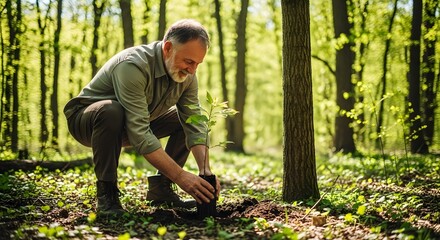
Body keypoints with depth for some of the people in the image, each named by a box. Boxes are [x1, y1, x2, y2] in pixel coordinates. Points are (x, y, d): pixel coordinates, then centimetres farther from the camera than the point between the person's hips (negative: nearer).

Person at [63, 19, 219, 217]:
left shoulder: (186, 74, -13)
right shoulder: (133, 66, -36)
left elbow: (195, 125, -14)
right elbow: (139, 135, -41)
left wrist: (205, 170, -29)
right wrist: (180, 176, -42)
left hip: (134, 122, 7)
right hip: (85, 118, -7)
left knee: (186, 118, -4)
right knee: (111, 110, -39)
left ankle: (160, 187, 0)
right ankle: (106, 193, -23)